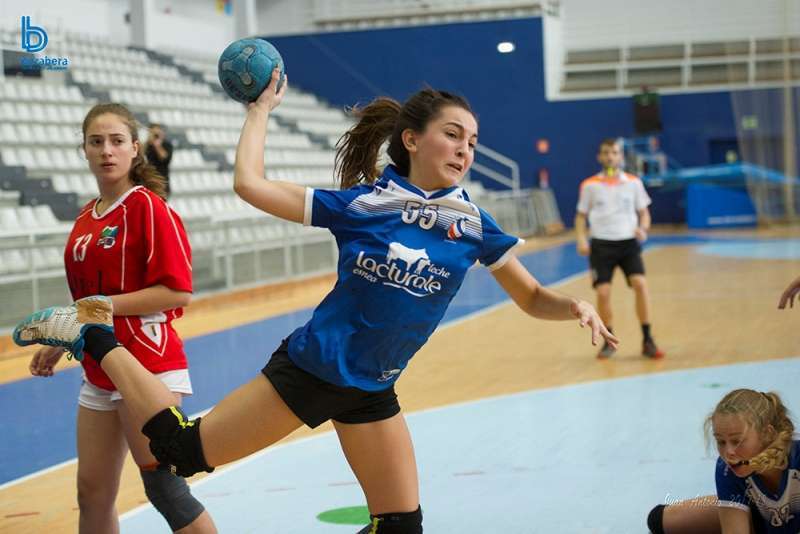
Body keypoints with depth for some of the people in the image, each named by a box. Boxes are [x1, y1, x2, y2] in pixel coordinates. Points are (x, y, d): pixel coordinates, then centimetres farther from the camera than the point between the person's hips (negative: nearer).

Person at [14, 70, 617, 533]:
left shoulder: (473, 225, -5)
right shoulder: (359, 204, -13)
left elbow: (534, 298, 0)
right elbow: (250, 184, -12)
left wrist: (577, 305, -20)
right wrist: (262, 108, -3)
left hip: (370, 393, 4)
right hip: (305, 368, -4)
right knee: (183, 450, 1)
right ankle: (92, 332, 18)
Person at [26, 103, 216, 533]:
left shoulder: (147, 206, -9)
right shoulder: (86, 219, 13)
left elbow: (177, 292, -17)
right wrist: (59, 344, 15)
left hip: (147, 365, -8)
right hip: (99, 371, 8)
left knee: (164, 486, -6)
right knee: (92, 493, 10)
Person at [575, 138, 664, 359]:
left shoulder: (633, 182, 4)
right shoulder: (590, 185, 3)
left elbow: (643, 212, 11)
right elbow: (581, 215, 10)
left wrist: (643, 228, -11)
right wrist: (581, 239, -6)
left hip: (628, 242, 0)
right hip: (601, 244, 0)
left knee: (640, 284, -17)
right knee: (603, 292, -7)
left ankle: (647, 340, -7)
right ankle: (609, 340, 15)